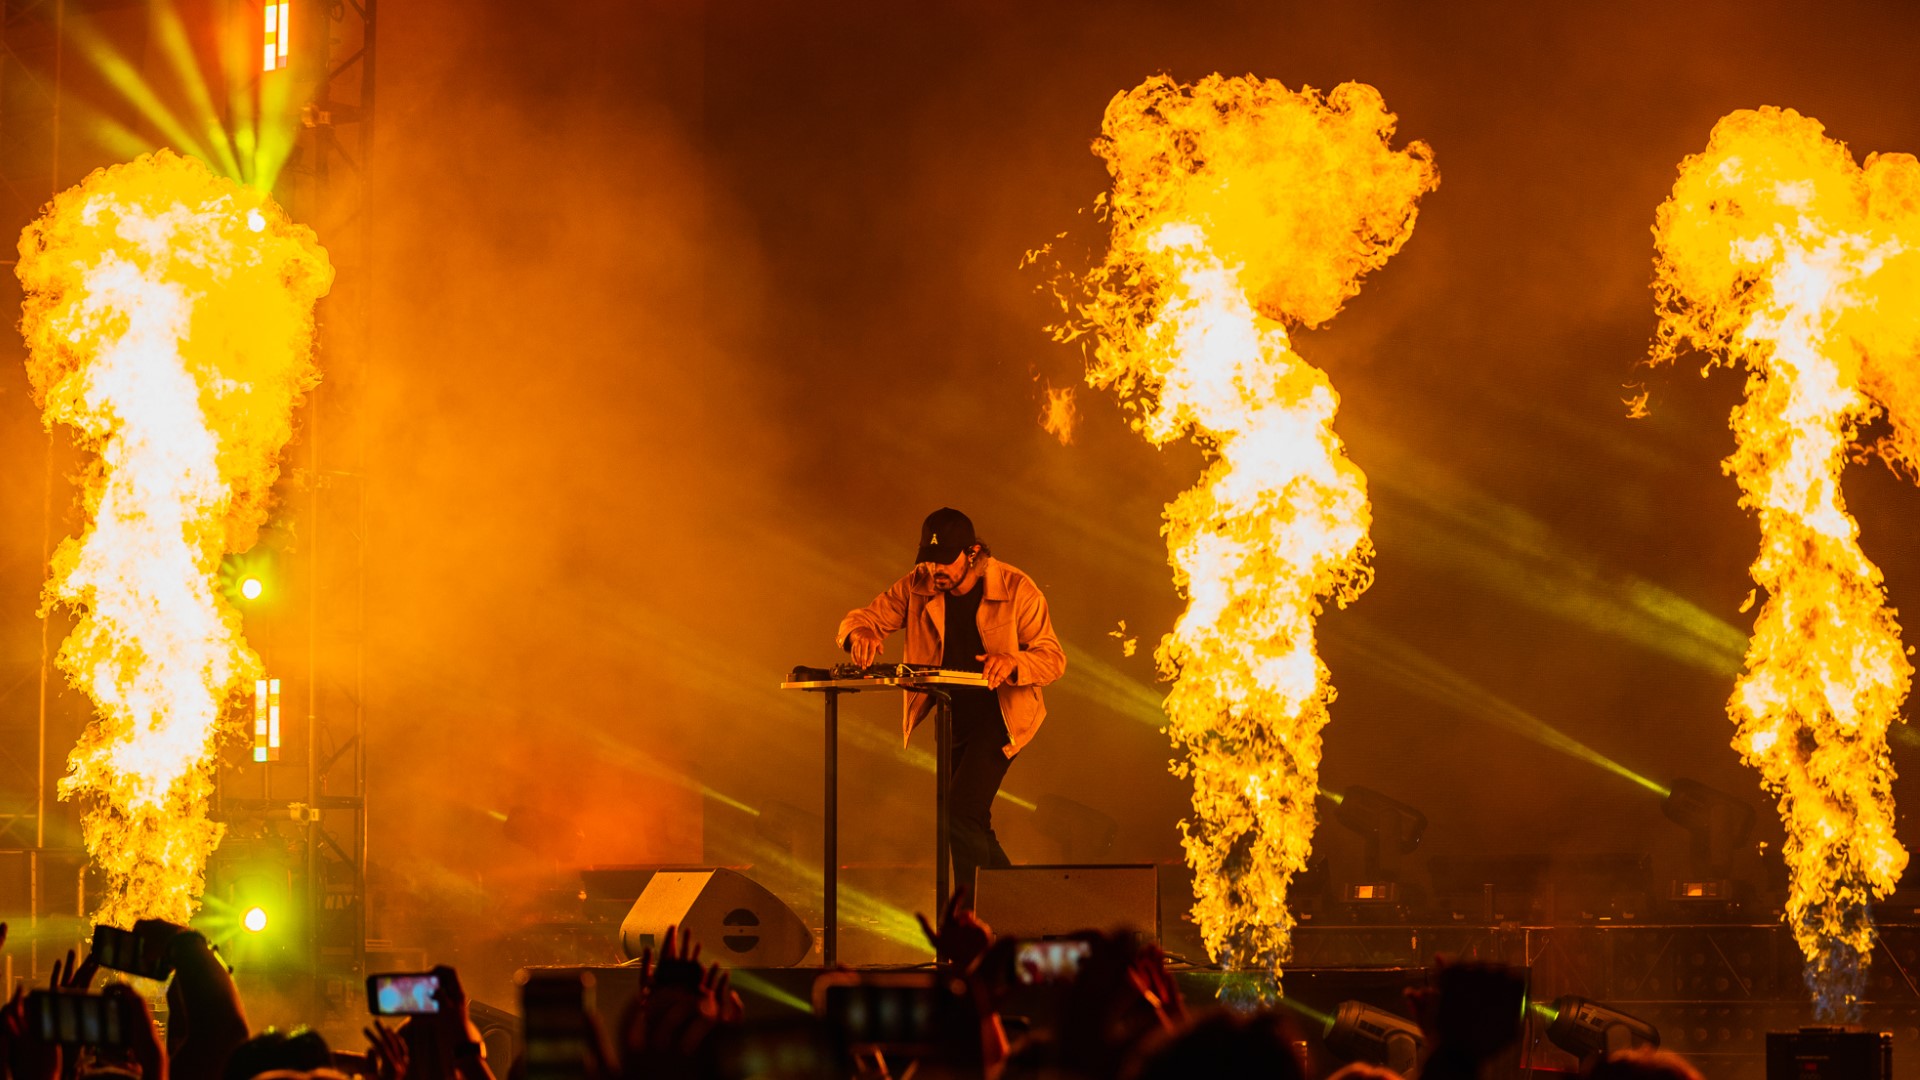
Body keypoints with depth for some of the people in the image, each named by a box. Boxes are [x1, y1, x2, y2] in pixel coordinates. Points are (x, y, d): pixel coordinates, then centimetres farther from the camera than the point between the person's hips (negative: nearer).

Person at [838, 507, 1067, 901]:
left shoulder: (1017, 590, -16)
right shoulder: (918, 587, -5)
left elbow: (1053, 657, -15)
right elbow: (864, 616, -6)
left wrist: (1012, 662, -37)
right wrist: (860, 632, -31)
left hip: (998, 717, -6)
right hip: (950, 717, 6)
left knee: (962, 812, -21)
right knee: (968, 825, 13)